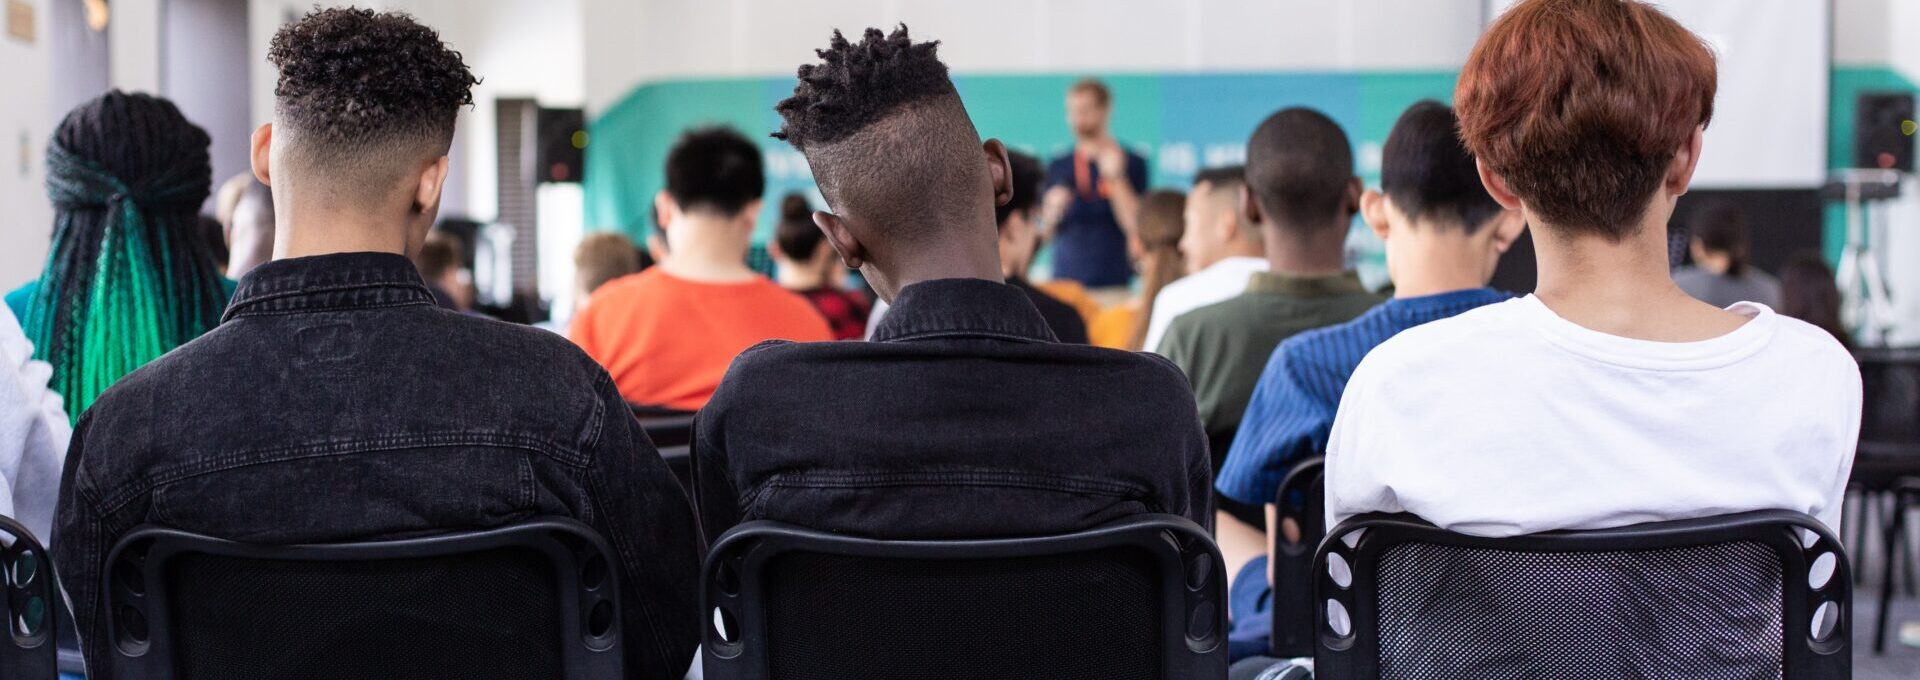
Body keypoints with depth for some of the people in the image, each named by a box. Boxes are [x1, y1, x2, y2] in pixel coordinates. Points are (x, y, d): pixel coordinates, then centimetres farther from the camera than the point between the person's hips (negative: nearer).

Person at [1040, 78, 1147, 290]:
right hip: (1065, 279, 3)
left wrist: (1115, 178, -14)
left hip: (1114, 282, -3)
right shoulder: (1057, 167, 10)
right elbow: (1045, 234, 13)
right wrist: (1053, 211, -6)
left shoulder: (1131, 163, 1)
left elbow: (1136, 226, -8)